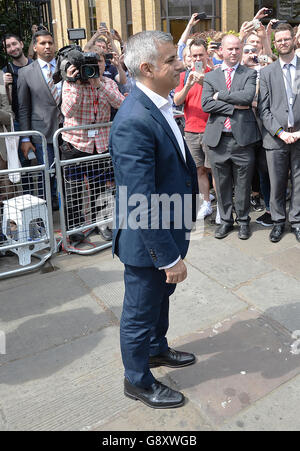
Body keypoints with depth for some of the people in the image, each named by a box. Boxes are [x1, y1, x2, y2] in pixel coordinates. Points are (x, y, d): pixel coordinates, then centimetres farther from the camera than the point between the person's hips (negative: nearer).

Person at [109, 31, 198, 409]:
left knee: (161, 296, 29)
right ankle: (138, 381, 38)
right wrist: (169, 257, -23)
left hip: (168, 229, 9)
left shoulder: (159, 106, 3)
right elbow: (142, 204, -29)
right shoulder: (134, 122, -29)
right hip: (148, 241, -9)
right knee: (141, 312, 13)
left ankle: (156, 349, 55)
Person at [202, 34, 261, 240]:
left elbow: (248, 96, -14)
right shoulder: (210, 76, 10)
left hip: (242, 138, -1)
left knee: (243, 184, 7)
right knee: (222, 184, 10)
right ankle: (226, 220, 25)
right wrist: (234, 106, -10)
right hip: (218, 138, 2)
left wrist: (220, 94, -8)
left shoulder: (250, 74, 6)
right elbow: (206, 104, -5)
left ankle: (243, 220, 24)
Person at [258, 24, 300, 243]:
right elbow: (263, 109, 2)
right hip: (275, 138, 0)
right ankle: (279, 221, 21)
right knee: (277, 184, 6)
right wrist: (280, 132, -9)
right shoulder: (267, 72, 8)